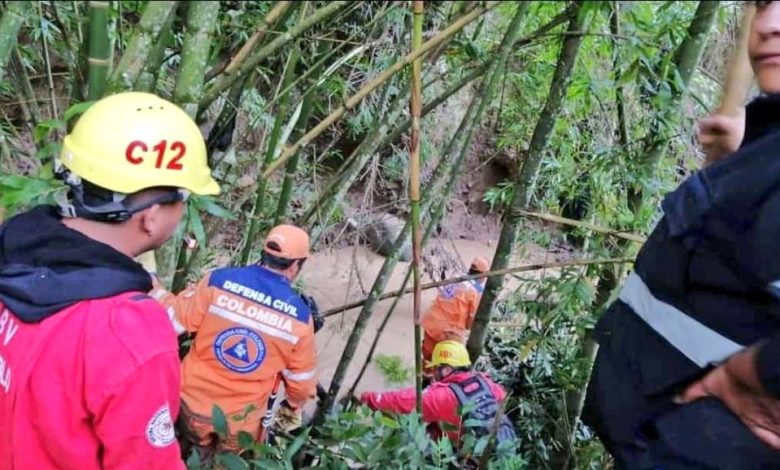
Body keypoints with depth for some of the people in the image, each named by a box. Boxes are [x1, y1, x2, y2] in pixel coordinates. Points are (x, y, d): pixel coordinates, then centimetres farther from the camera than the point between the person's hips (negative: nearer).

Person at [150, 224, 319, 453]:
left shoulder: (219, 280, -17)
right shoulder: (299, 315, -13)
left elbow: (174, 320, -11)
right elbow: (301, 378, -1)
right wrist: (294, 407, 19)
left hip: (194, 401, 1)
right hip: (241, 418, -1)